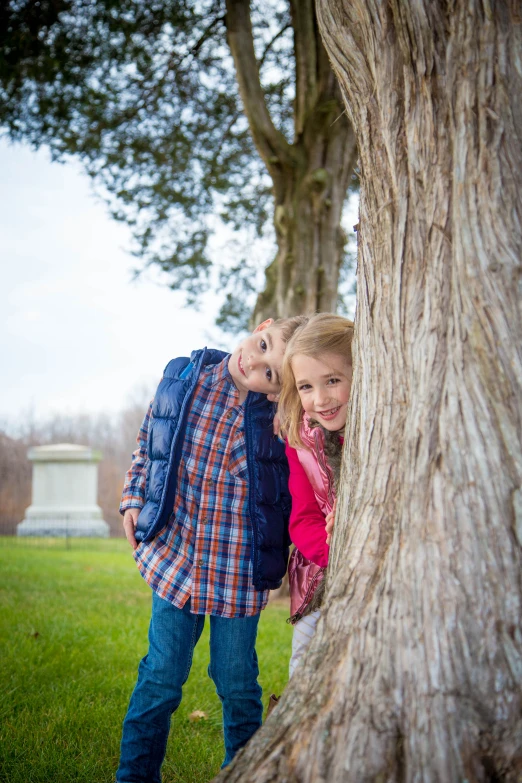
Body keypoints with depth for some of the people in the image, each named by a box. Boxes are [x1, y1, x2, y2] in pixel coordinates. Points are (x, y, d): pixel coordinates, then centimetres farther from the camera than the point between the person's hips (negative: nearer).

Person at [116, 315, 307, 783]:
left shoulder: (279, 421, -14)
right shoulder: (184, 377, -5)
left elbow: (289, 497, -3)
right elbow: (148, 441, 12)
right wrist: (134, 499, 7)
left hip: (237, 574, -2)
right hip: (174, 556, 2)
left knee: (237, 685, 11)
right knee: (161, 678, 8)